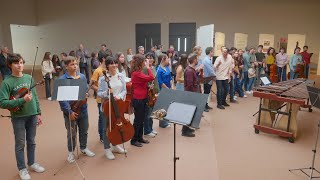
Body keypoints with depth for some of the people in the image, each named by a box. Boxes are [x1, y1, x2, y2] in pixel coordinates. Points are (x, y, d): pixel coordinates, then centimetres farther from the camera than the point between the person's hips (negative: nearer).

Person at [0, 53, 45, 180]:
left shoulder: (29, 78, 0)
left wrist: (38, 113, 6)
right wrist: (22, 100, -25)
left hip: (32, 115, 4)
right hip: (18, 117, -3)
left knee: (31, 141, 18)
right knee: (20, 144, 11)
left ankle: (32, 163, 37)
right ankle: (22, 168, 28)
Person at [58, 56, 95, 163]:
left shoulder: (82, 77, 2)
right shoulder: (62, 80, -12)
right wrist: (69, 112, -20)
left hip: (83, 109, 4)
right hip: (70, 111, -4)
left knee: (84, 131, 18)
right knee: (71, 134, 10)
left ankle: (83, 148, 40)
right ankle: (71, 152, 32)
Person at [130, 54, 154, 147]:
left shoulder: (138, 72, 11)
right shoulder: (136, 73, -20)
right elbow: (151, 78, -26)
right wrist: (148, 67, -16)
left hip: (142, 99, 10)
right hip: (138, 100, -10)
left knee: (141, 119, 17)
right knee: (138, 120, 1)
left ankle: (140, 137, 29)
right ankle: (134, 140, 15)